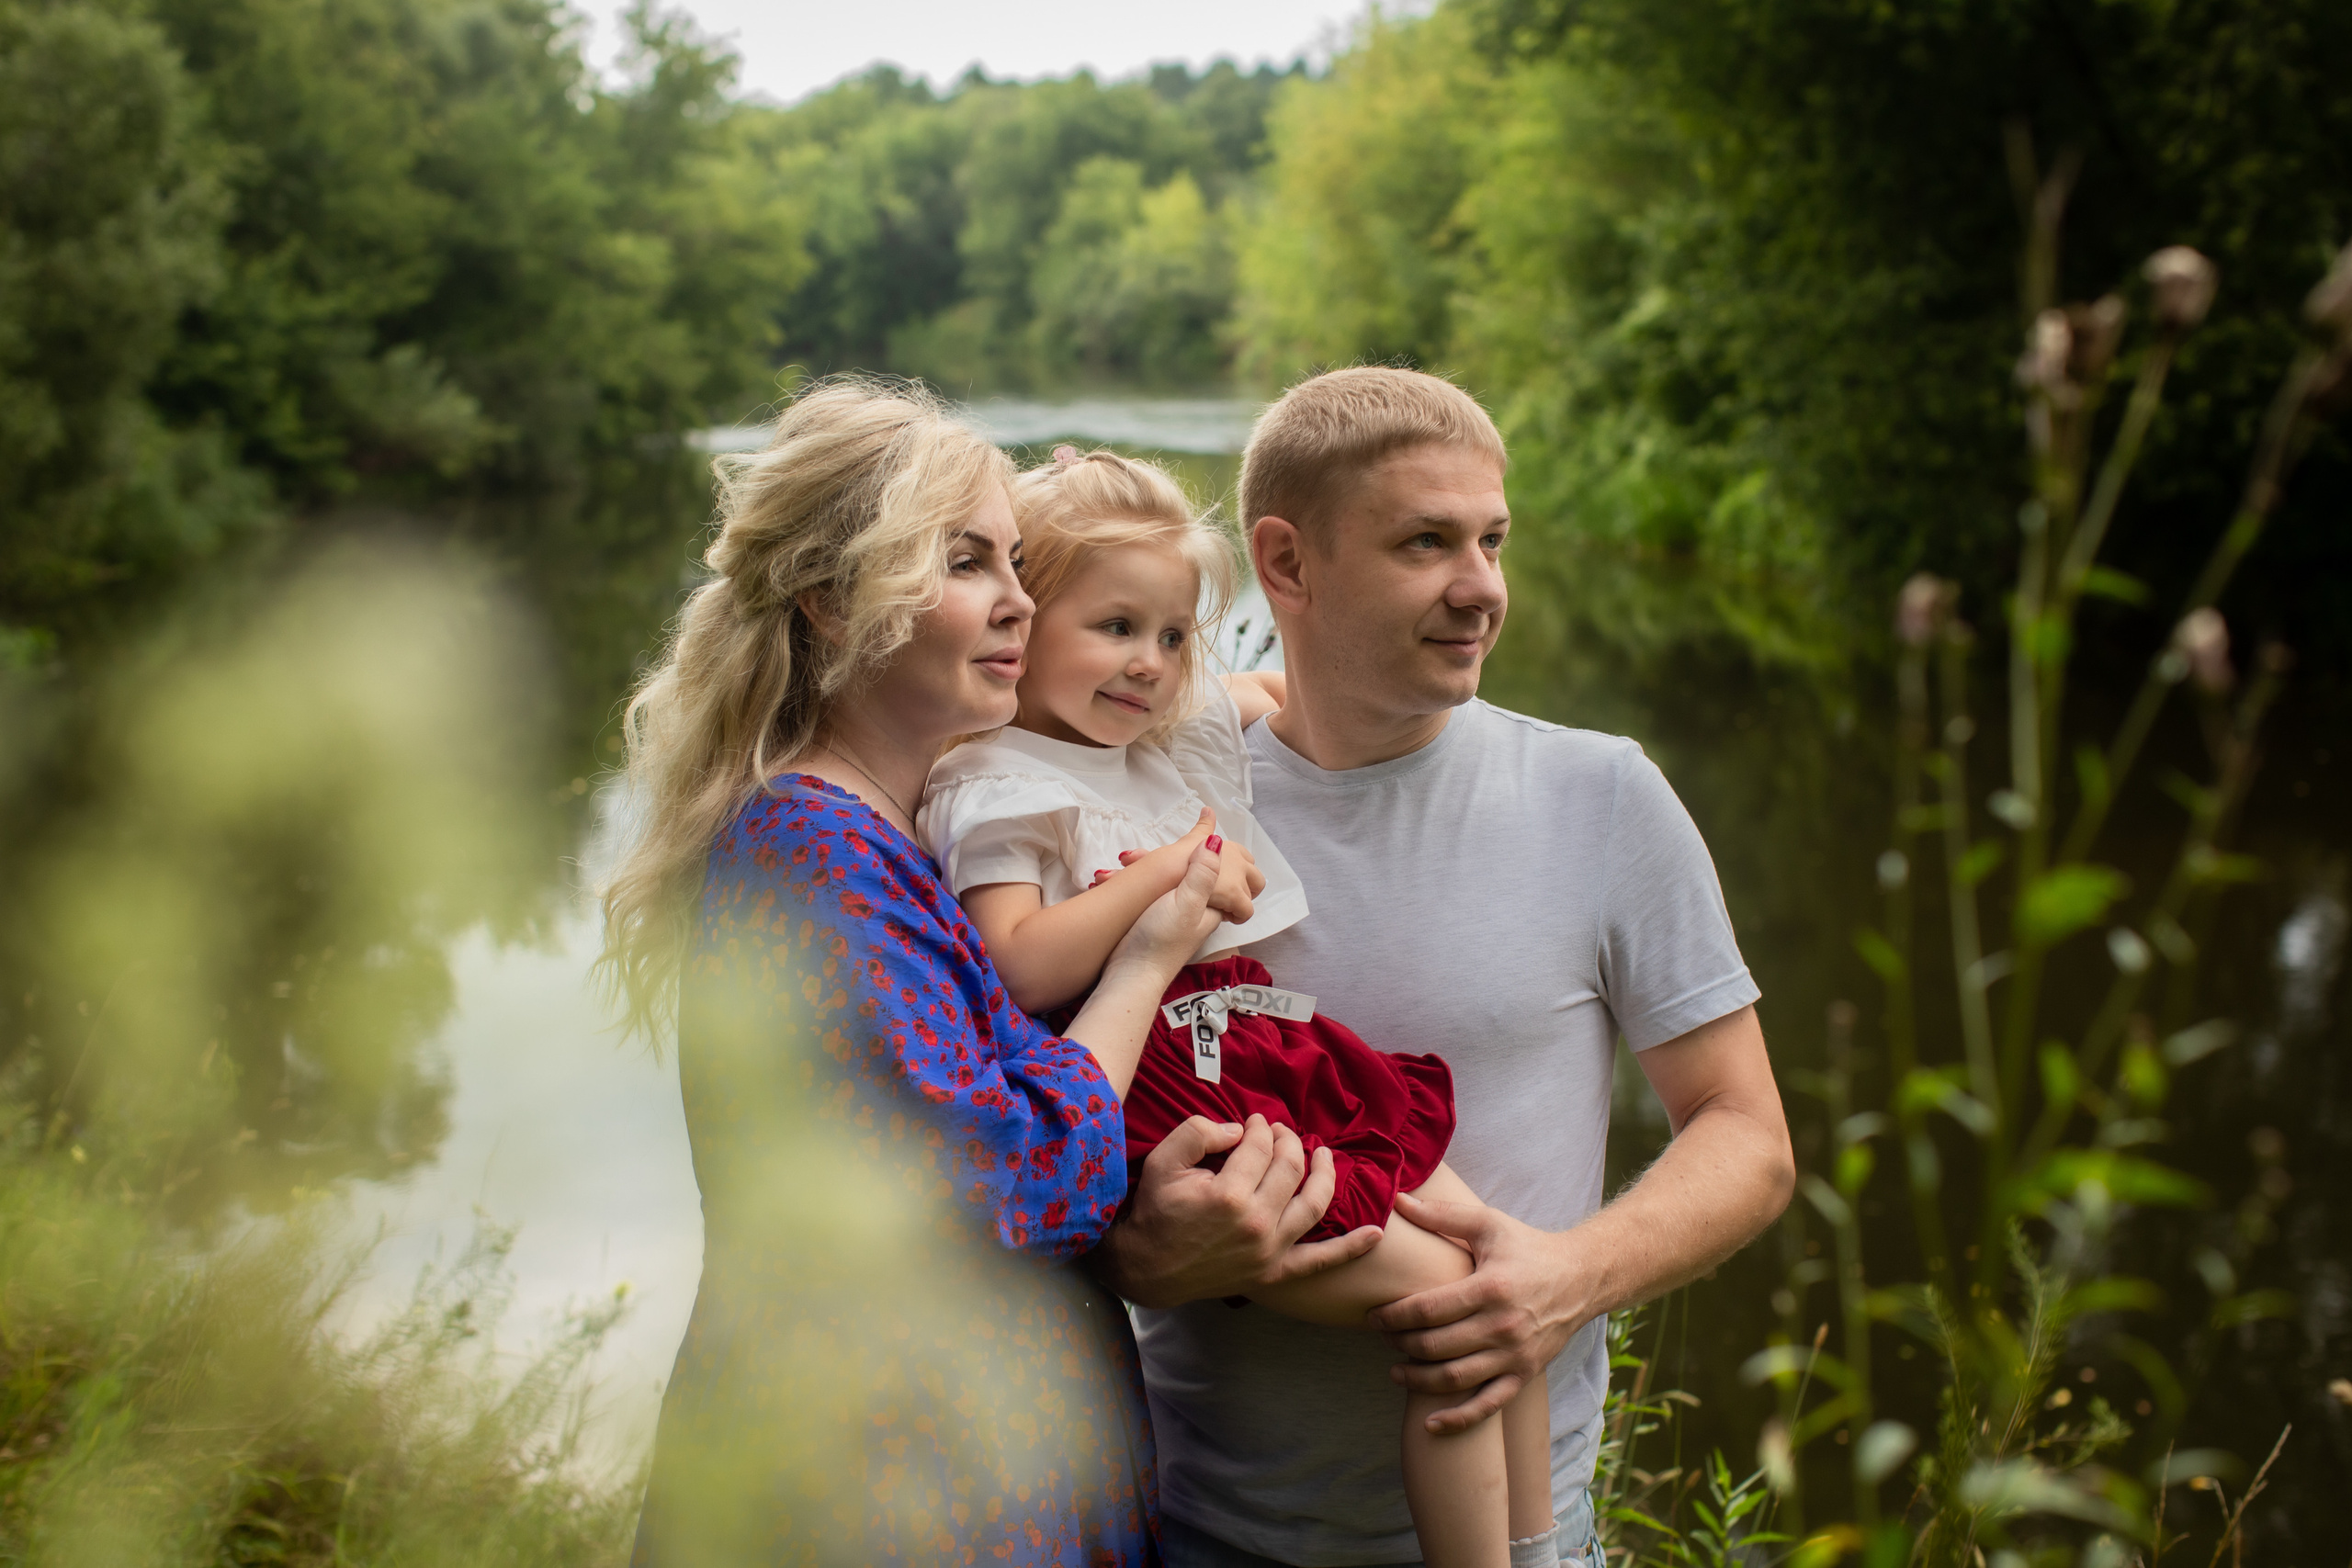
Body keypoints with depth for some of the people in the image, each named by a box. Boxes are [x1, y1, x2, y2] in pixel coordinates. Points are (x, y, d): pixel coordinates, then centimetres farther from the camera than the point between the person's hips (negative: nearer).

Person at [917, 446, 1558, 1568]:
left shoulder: (1180, 742, 19)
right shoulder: (994, 791, -5)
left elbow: (1269, 696, 42)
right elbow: (1024, 969, -20)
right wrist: (1169, 873, -17)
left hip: (1281, 1066, 9)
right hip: (1168, 1106, -9)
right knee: (1439, 1292, -16)